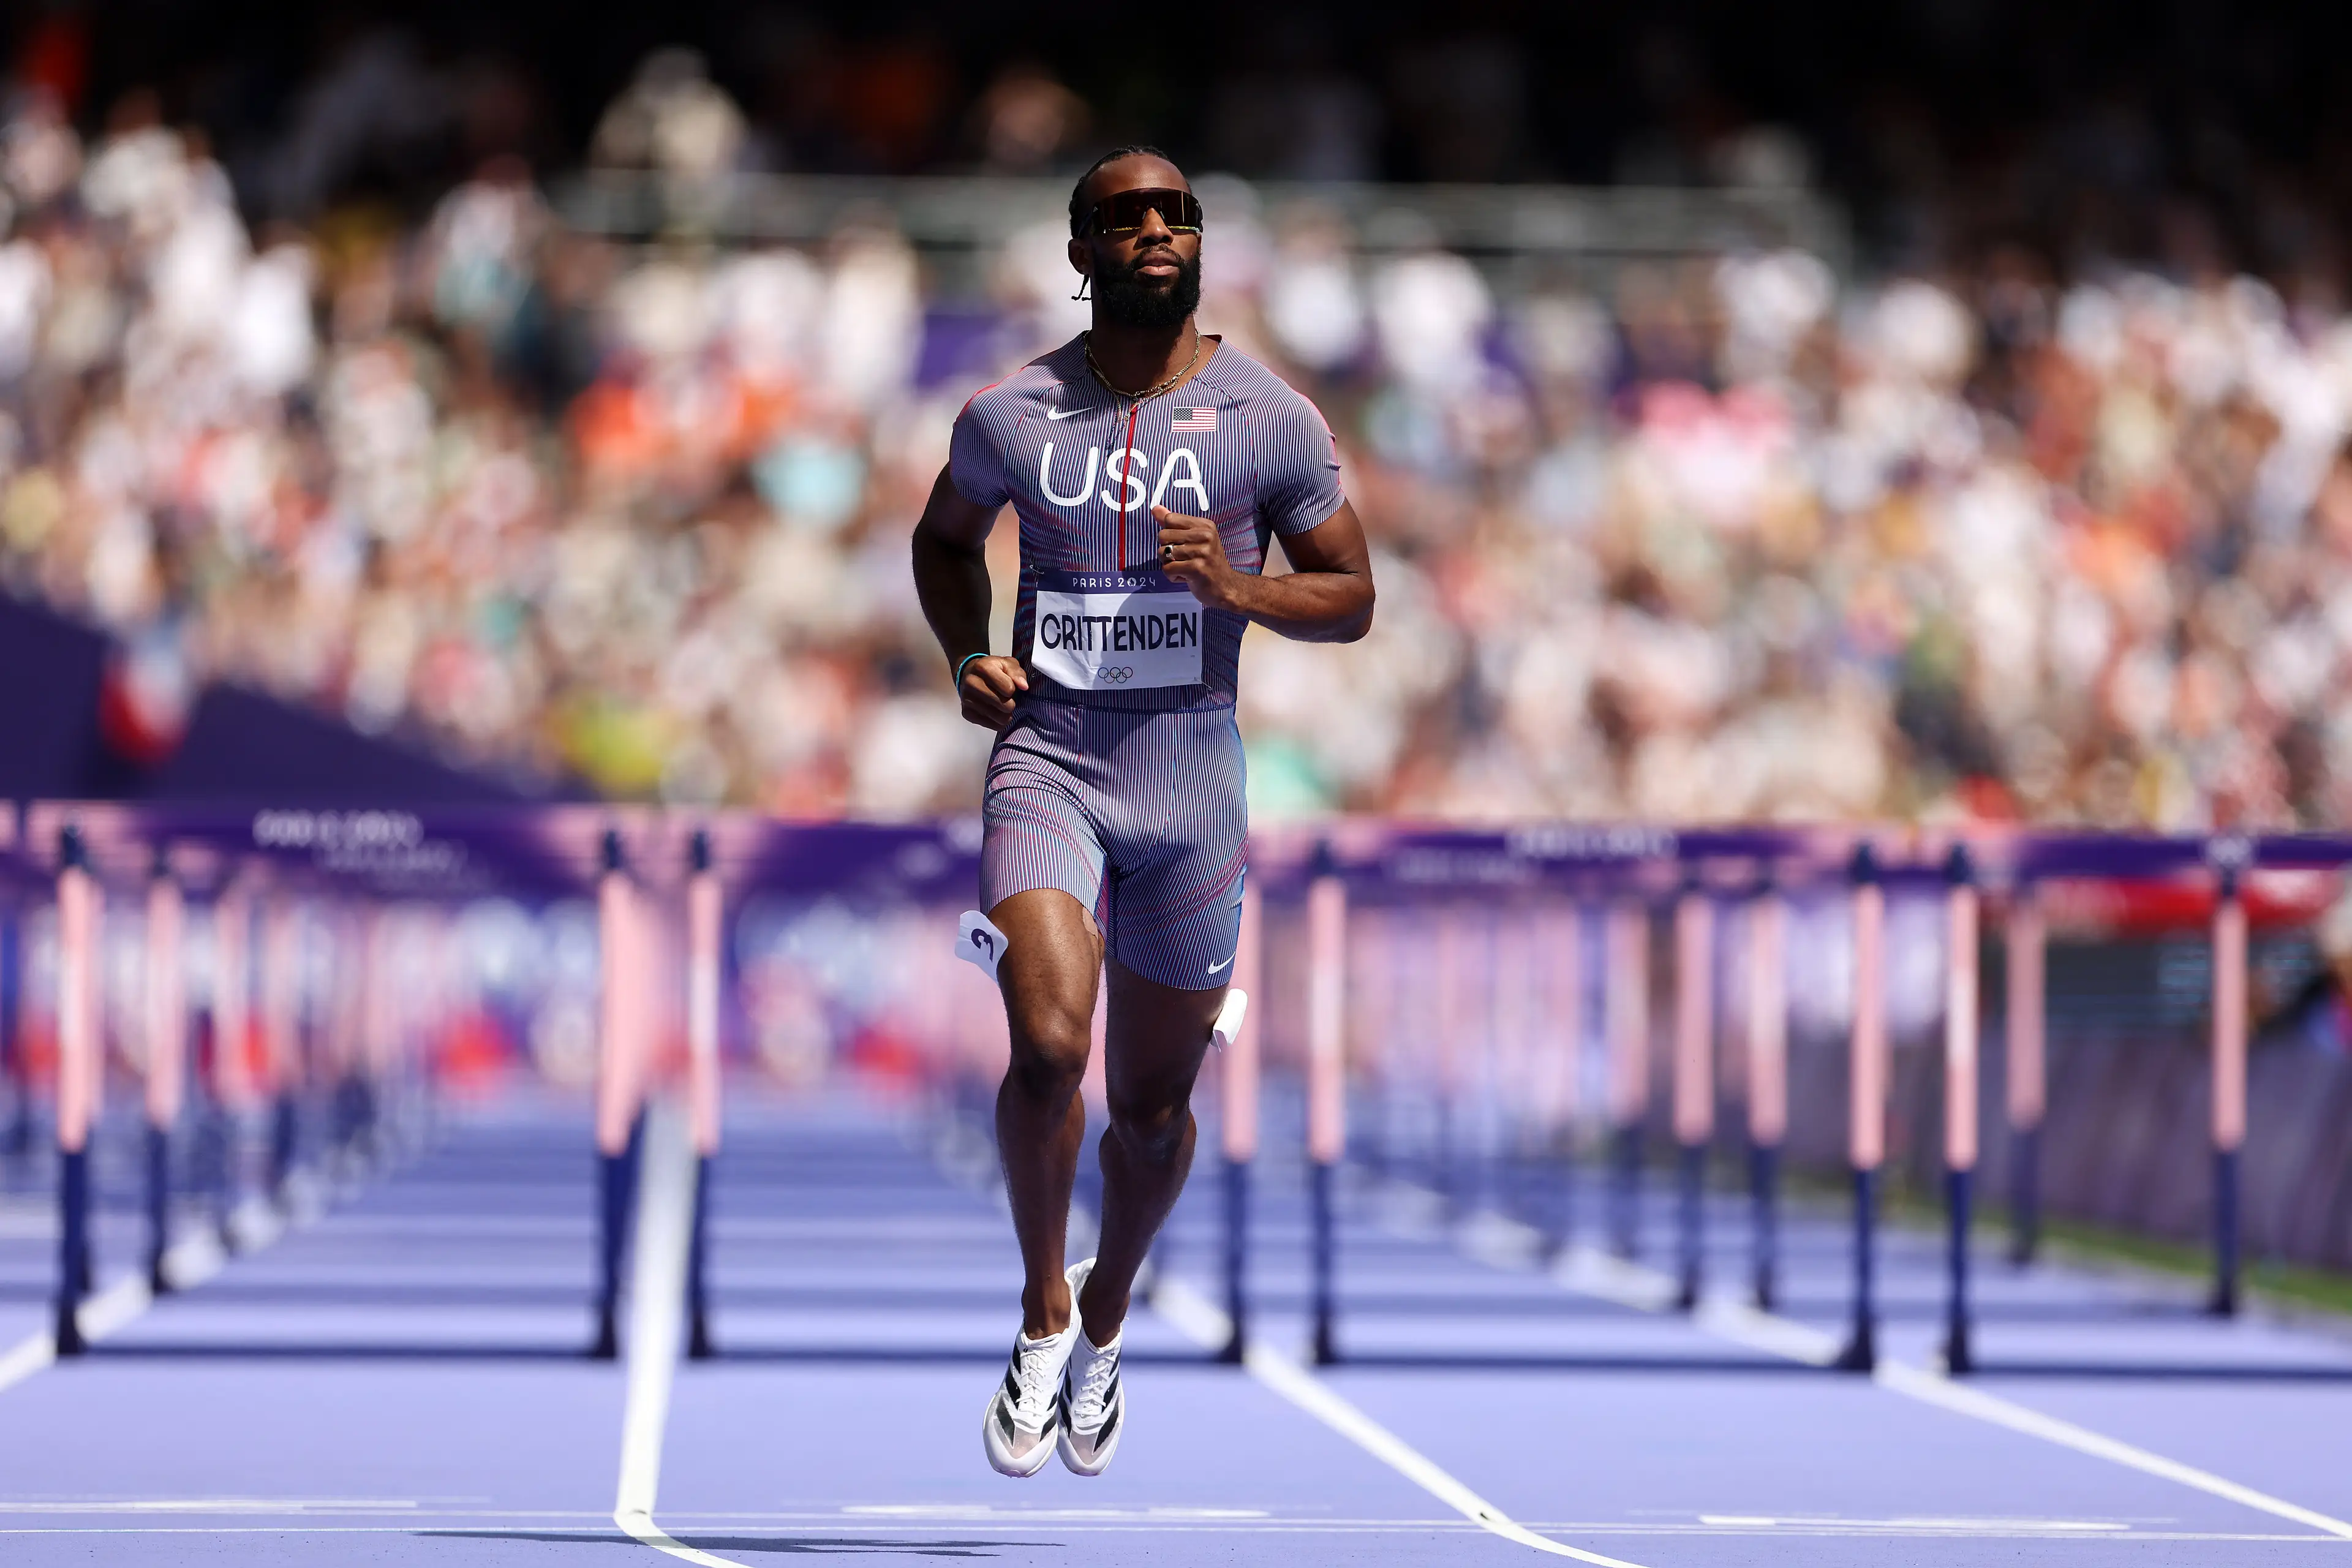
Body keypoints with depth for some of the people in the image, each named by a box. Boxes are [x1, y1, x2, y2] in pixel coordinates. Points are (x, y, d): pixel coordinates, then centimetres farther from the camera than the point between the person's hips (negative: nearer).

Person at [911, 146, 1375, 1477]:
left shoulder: (1272, 420, -2)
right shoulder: (1009, 416, 1)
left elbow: (1352, 596, 5)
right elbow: (946, 537, 20)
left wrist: (1239, 588, -14)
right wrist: (968, 658, 3)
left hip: (1192, 780, 1)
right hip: (1048, 760, -1)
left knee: (1156, 1104, 11)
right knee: (1048, 1044, -23)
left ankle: (1105, 1329, 39)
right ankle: (1042, 1313, 1)